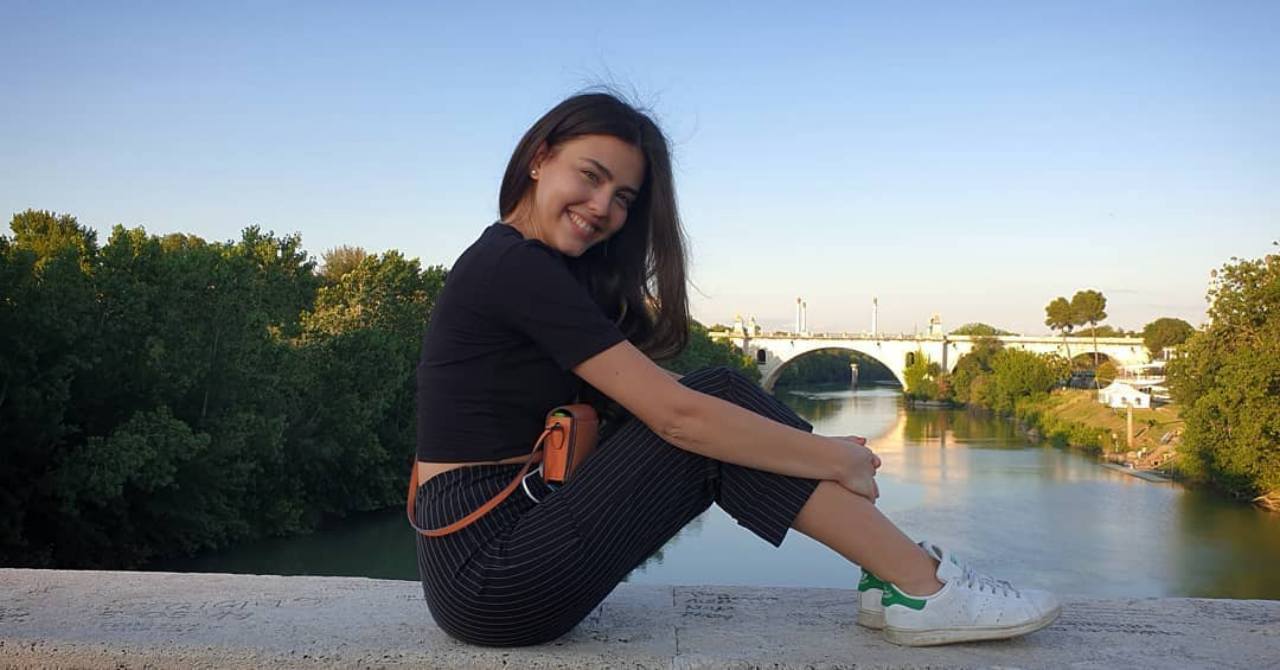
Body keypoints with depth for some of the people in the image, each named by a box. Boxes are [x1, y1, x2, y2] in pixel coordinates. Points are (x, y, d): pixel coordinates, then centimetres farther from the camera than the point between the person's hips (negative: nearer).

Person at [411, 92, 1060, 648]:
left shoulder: (518, 264, 13)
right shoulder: (514, 267, -16)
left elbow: (647, 409, 10)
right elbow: (676, 415, -21)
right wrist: (841, 460, -10)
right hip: (489, 576, -8)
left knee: (721, 406, -1)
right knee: (716, 403, -14)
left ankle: (896, 575, 0)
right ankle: (924, 588, -8)